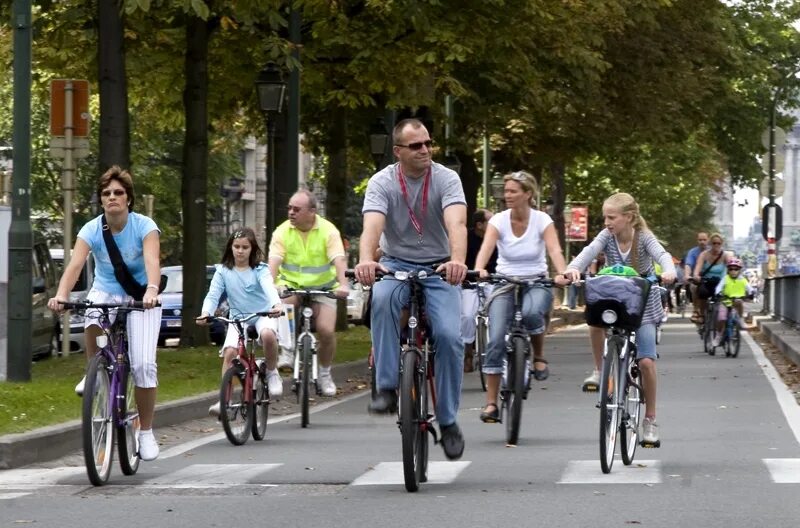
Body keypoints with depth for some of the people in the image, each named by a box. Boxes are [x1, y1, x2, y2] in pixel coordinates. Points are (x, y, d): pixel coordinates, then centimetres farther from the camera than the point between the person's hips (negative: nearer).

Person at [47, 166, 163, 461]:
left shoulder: (144, 227, -17)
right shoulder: (92, 230, -13)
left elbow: (152, 262, -34)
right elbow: (75, 265, -26)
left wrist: (151, 291, -54)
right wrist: (61, 295, -46)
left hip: (140, 298, -1)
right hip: (106, 292, 2)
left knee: (143, 364, -16)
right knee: (93, 316, -36)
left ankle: (146, 433, -2)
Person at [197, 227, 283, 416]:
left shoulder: (260, 270, -5)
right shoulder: (223, 272, 0)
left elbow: (269, 288, -23)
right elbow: (213, 295, -8)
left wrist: (276, 304, -45)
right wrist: (205, 313, -30)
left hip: (263, 315, -2)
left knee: (268, 334, -36)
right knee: (229, 352, -22)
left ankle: (271, 372, -9)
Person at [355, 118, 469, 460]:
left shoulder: (446, 179, -10)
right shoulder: (382, 182, -9)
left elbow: (456, 223, -27)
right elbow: (372, 226, -26)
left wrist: (457, 260, -48)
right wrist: (365, 260, -48)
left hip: (439, 269, 0)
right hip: (397, 265, 0)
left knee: (449, 336, -19)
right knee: (382, 299, -35)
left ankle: (448, 420, -2)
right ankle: (387, 388, -29)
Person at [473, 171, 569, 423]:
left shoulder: (542, 220, -6)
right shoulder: (498, 221, -4)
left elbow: (554, 250, -20)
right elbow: (486, 248, -20)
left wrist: (562, 273, -40)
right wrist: (478, 270, -41)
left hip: (536, 283, -1)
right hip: (505, 284, 1)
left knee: (531, 313, -38)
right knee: (496, 340, -17)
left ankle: (539, 356, -7)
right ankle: (491, 403, -10)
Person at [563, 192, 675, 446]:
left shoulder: (644, 237, -16)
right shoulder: (607, 236, -11)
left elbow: (661, 254, -34)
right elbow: (590, 250, -29)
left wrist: (668, 271, -57)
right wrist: (573, 268, -51)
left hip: (643, 304, -2)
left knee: (646, 361, -11)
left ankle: (650, 420, 4)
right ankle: (600, 371, -8)